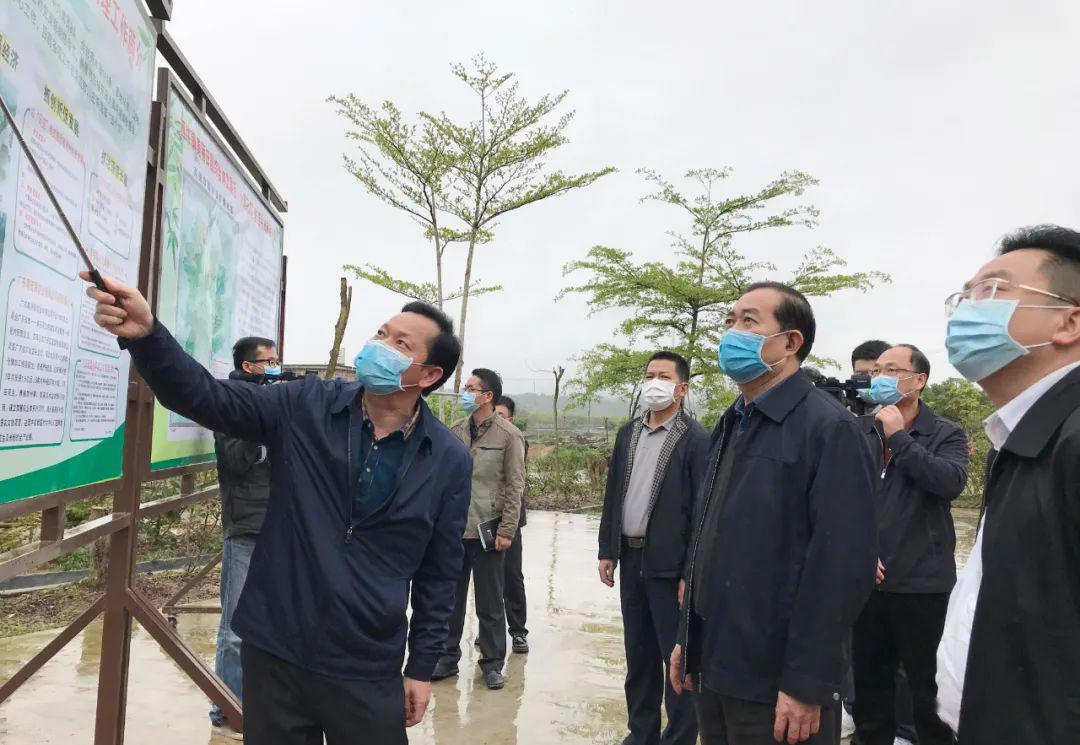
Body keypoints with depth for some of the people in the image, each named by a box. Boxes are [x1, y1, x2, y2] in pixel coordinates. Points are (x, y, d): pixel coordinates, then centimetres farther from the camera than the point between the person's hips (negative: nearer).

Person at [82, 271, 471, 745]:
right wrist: (146, 334, -29)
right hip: (274, 654, 1)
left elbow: (439, 572, -1)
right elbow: (206, 397, -12)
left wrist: (422, 667, 2)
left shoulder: (450, 459, -6)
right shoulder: (306, 407, -5)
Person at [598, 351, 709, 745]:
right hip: (631, 559, 6)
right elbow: (612, 494, 12)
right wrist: (608, 551, 9)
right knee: (638, 655, 17)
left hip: (670, 564, -6)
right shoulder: (627, 433, 9)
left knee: (677, 658, 5)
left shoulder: (696, 440, -10)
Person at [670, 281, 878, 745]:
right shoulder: (732, 426, 11)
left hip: (775, 680, -7)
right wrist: (688, 640, 13)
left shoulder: (830, 429, -13)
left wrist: (806, 685, -18)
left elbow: (843, 566, -18)